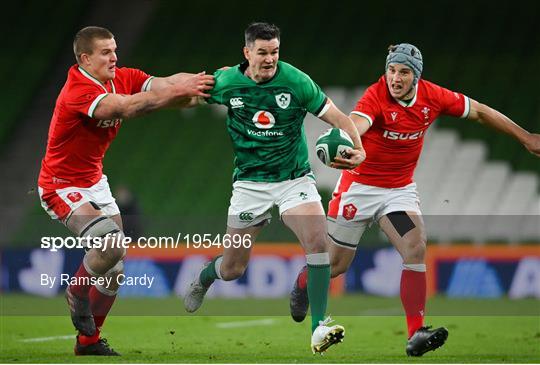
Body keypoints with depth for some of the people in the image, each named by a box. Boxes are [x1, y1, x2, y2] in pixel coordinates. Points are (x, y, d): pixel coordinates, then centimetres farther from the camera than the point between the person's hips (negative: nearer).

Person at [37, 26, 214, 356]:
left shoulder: (122, 78, -3)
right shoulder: (78, 91, -27)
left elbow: (163, 83, -14)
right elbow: (124, 106, -41)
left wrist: (192, 81, -34)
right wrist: (175, 92, -48)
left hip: (95, 183, 9)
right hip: (62, 187, -9)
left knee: (114, 269, 9)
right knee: (111, 245, -27)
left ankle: (89, 340, 24)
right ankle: (77, 292, 3)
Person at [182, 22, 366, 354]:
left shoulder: (296, 81, -13)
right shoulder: (226, 82, -8)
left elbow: (336, 117, -11)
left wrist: (358, 149, -26)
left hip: (294, 179, -1)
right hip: (250, 182, 1)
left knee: (318, 240, -27)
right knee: (232, 269, 6)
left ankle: (319, 329, -22)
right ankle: (203, 278, 45)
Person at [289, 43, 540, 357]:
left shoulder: (432, 96, -10)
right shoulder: (376, 97, -24)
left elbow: (480, 112, 5)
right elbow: (355, 124, -46)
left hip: (401, 188, 3)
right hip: (360, 187, -3)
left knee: (416, 249, -18)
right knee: (337, 263, 7)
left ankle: (416, 335, -18)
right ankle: (304, 282, 43)